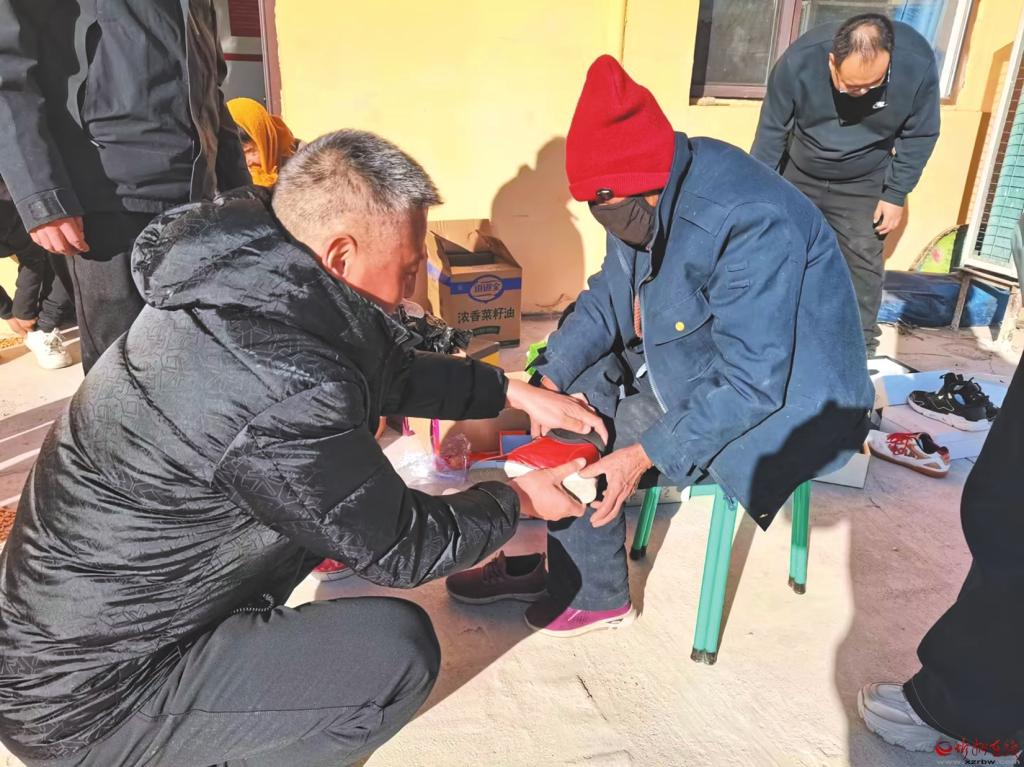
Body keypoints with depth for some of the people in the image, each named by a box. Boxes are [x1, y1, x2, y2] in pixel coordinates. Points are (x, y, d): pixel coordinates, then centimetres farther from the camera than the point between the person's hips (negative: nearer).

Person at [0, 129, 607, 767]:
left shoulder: (241, 283, -6)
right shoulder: (286, 389, -33)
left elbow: (389, 372, 9)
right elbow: (399, 546, -18)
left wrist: (515, 392, 9)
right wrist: (517, 501, -1)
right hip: (87, 695, -8)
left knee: (348, 492, 10)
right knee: (400, 646, -17)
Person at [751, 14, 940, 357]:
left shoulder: (918, 63, -28)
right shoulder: (798, 60, -30)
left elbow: (920, 135, -11)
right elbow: (772, 130, -15)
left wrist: (896, 194, -10)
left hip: (863, 185, 0)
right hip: (797, 177, 0)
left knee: (864, 262, -2)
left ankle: (861, 348, 13)